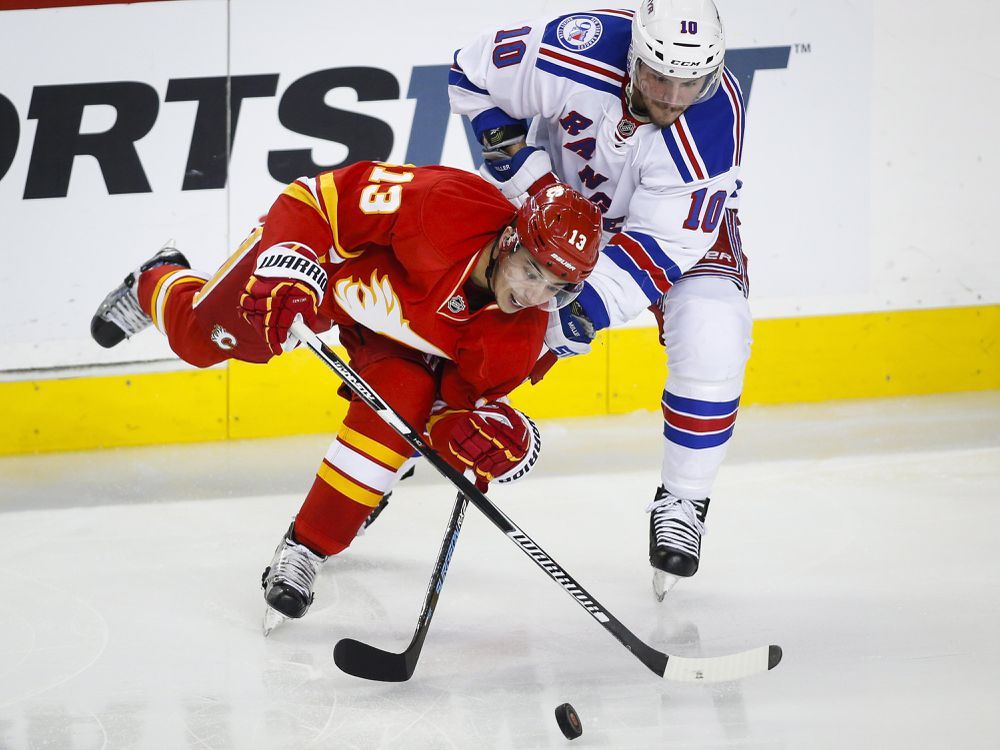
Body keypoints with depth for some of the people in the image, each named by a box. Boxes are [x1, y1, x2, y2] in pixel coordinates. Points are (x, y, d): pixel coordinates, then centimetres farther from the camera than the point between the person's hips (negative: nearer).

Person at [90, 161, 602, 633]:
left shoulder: (519, 335, -27)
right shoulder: (444, 208, -43)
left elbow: (461, 394, -12)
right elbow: (318, 198, -34)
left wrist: (470, 429, -34)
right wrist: (288, 272, -45)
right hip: (325, 257, -2)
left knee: (397, 412, -21)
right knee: (201, 335, 12)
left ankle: (305, 552, -4)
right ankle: (155, 287, 51)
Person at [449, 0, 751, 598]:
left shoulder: (712, 127, -36)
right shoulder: (576, 53, -36)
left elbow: (663, 241, -32)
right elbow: (474, 74, -17)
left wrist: (583, 311, -38)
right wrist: (519, 165, -20)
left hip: (675, 215, -2)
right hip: (564, 190, 2)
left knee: (711, 343, -21)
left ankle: (683, 503, -2)